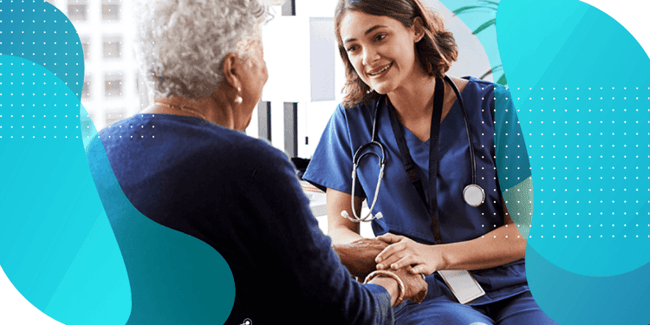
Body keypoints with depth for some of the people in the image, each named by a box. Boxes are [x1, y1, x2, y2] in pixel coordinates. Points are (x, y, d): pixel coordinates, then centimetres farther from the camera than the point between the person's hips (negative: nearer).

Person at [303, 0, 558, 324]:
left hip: (511, 291, 1)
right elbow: (339, 230, 9)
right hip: (418, 296, -1)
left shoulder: (492, 105, 0)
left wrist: (437, 255, -18)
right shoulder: (352, 121, 4)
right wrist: (370, 253, -16)